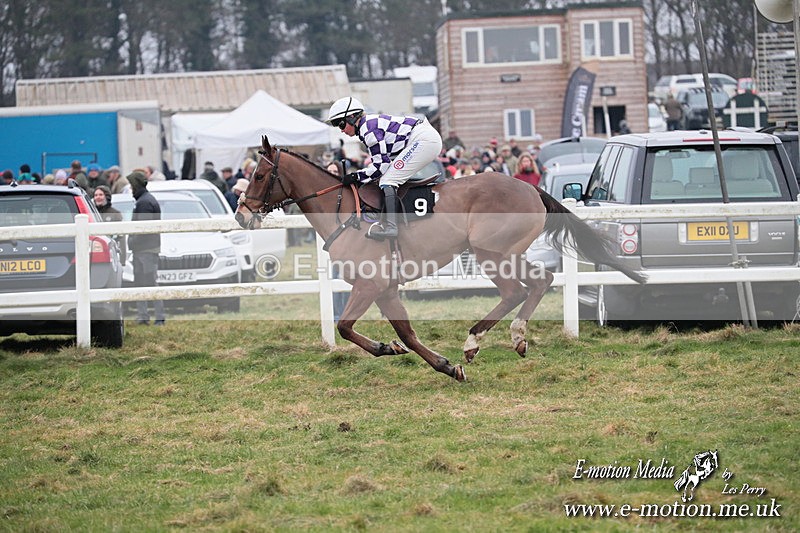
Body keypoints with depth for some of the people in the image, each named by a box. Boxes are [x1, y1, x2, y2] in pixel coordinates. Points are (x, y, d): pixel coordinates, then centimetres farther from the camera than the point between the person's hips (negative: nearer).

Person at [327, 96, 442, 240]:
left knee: (387, 181, -14)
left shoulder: (368, 129, -13)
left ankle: (390, 226, -26)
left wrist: (356, 176, -6)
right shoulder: (369, 124, 18)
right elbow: (380, 162, 19)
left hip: (422, 140, -11)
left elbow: (381, 165, -14)